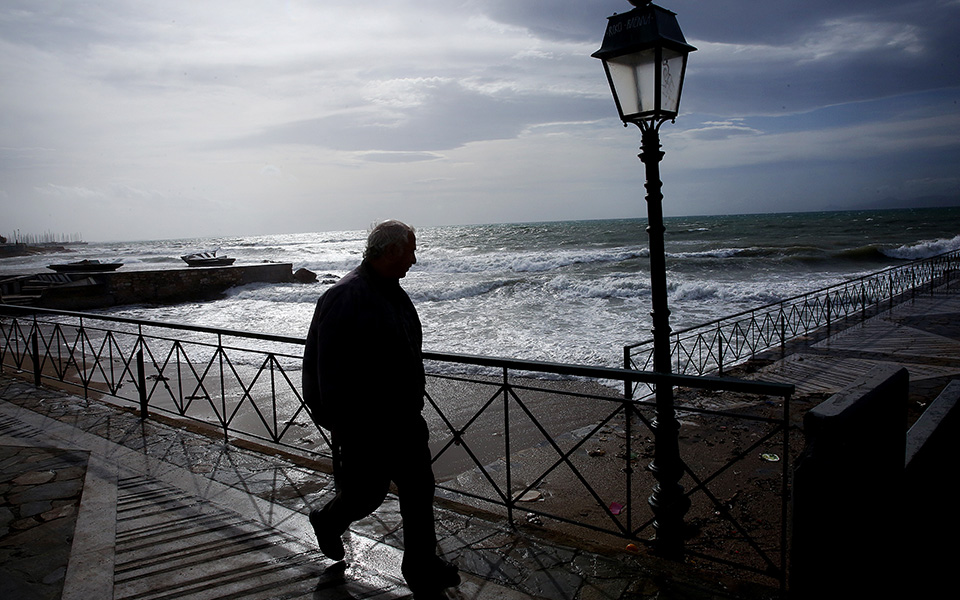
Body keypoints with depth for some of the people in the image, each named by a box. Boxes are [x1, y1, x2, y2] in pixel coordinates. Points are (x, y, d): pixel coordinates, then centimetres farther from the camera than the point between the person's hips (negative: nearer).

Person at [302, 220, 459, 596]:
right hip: (364, 425, -8)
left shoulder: (393, 292, 9)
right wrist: (342, 428, -21)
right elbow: (331, 371, -22)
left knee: (419, 489, 10)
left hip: (403, 417, 8)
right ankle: (328, 523, 42)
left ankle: (422, 568, 24)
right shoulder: (346, 297, -20)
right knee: (367, 493, 9)